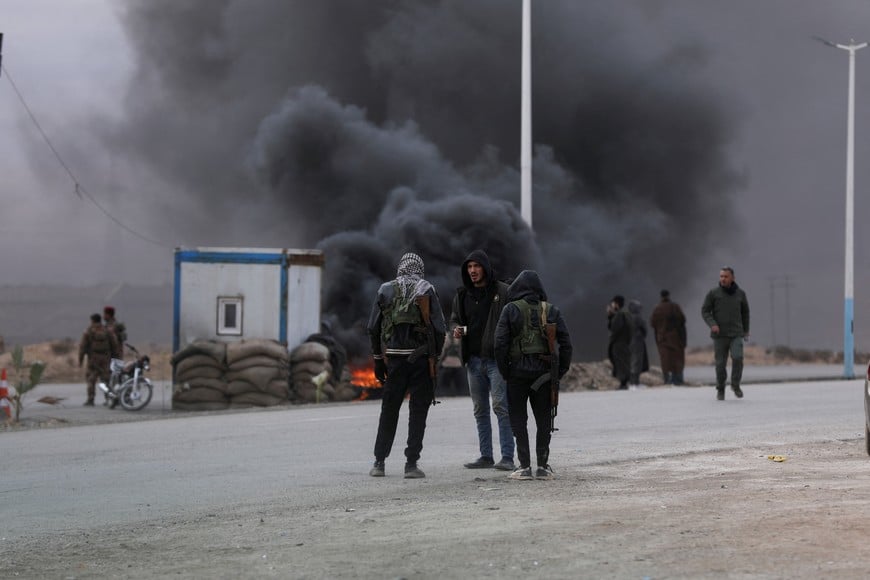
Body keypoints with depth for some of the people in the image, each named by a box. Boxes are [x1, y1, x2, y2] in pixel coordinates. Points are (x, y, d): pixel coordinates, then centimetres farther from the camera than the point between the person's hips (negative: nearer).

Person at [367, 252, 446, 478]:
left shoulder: (386, 291, 4)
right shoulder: (426, 291, -3)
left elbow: (373, 328, 6)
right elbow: (439, 328, -6)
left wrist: (378, 360, 12)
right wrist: (435, 355, 5)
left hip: (394, 358, 2)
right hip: (421, 358, -2)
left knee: (389, 411, 11)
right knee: (418, 411, 3)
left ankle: (379, 462, 11)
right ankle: (411, 464, -1)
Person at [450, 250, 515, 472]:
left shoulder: (502, 292, -3)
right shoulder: (462, 295, 12)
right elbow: (454, 318, 23)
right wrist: (456, 329, -1)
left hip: (497, 359, -6)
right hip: (474, 360, 6)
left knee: (501, 407, -10)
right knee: (480, 410, 10)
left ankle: (507, 457, -9)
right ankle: (486, 455, 17)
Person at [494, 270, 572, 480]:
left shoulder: (511, 310, -3)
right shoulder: (551, 311, 5)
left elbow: (500, 342, -9)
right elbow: (566, 342, 2)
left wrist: (504, 371, -2)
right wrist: (560, 370, 7)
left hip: (518, 370, -2)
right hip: (544, 372, 2)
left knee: (518, 418, 4)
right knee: (543, 419, 10)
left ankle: (524, 466, -1)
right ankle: (543, 466, 8)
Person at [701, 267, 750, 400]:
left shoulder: (740, 293, 4)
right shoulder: (713, 293, -2)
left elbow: (745, 311, 18)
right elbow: (705, 311, -2)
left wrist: (746, 330, 20)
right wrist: (712, 324, -19)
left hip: (736, 334, 1)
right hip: (719, 334, -1)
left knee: (738, 358, -19)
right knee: (721, 363, 0)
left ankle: (735, 384, 2)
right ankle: (720, 390, 20)